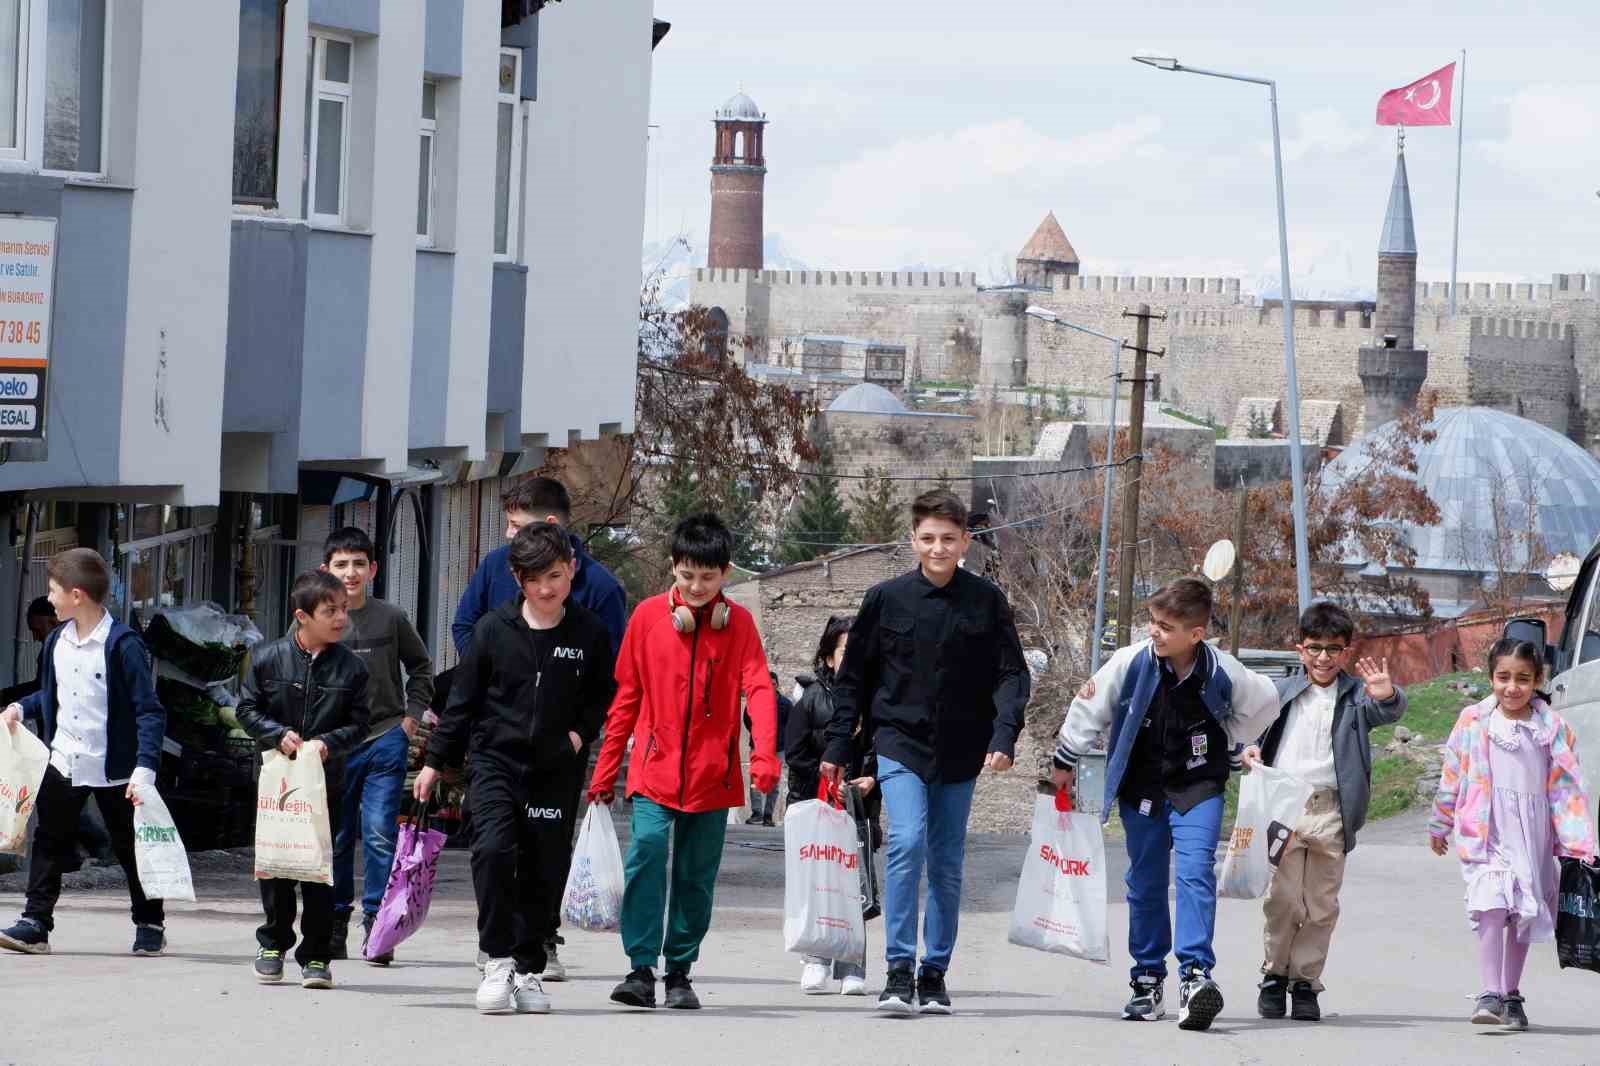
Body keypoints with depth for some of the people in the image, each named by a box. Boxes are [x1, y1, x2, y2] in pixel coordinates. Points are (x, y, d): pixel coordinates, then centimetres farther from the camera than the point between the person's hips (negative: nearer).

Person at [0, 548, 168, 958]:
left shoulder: (123, 645, -17)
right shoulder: (57, 641, 4)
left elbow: (149, 711, -17)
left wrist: (145, 767, -25)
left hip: (113, 768, -6)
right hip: (63, 762, 6)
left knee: (131, 848, 7)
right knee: (49, 843, 3)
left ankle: (150, 925, 20)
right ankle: (35, 923, 5)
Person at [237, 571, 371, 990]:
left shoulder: (351, 667, 0)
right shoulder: (267, 657, -3)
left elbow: (358, 723, 2)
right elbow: (247, 709, 3)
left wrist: (327, 743, -15)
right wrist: (279, 735, -12)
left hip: (326, 779, 0)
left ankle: (315, 956, 5)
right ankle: (273, 943, 23)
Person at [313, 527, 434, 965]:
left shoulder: (391, 618, 3)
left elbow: (421, 668, 17)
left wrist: (411, 718, 8)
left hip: (385, 740, -1)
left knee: (380, 833, -9)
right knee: (336, 838, 8)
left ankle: (377, 922, -7)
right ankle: (335, 925, 18)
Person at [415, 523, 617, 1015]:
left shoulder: (590, 633, 0)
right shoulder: (494, 628, -2)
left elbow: (605, 696, 13)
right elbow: (463, 699, 5)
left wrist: (580, 732, -5)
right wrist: (435, 761, 6)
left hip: (556, 772, 1)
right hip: (497, 760, -1)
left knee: (544, 872, 3)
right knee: (493, 849, -21)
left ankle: (527, 968, 17)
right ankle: (497, 959, -10)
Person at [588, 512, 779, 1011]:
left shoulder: (738, 623, 2)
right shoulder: (648, 616, 3)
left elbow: (758, 688, -7)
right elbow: (626, 695, 8)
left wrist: (765, 754, -23)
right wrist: (606, 768, 8)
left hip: (712, 774, 1)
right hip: (655, 766, -1)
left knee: (696, 876, 6)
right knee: (646, 854, -17)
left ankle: (680, 970, 18)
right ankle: (641, 969, -15)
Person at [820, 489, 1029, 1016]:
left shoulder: (986, 601, 0)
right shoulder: (887, 598, 0)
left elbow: (1011, 673, 0)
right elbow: (853, 677, 7)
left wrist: (1004, 735, -15)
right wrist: (837, 747, 5)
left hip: (960, 753, 2)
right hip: (901, 742, -2)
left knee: (947, 864, 7)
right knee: (907, 841, -19)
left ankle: (935, 974, 18)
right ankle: (900, 971, -17)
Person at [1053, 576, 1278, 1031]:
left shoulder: (1223, 673, -15)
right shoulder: (1131, 663, -15)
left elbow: (1266, 701, 6)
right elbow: (1090, 706, 1)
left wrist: (1230, 748, 10)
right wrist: (1065, 762, 8)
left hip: (1198, 788, -2)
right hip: (1141, 788, 2)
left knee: (1196, 871, -20)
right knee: (1146, 884, 9)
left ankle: (1196, 974, -26)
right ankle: (1148, 981, 21)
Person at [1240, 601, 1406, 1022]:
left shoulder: (1355, 696, 6)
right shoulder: (1283, 694, 11)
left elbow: (1387, 712, -12)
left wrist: (1386, 695, -35)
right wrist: (1251, 752, 0)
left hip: (1331, 811, 0)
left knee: (1321, 903, 3)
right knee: (1282, 898, -5)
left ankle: (1305, 980, 14)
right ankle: (1274, 974, 11)